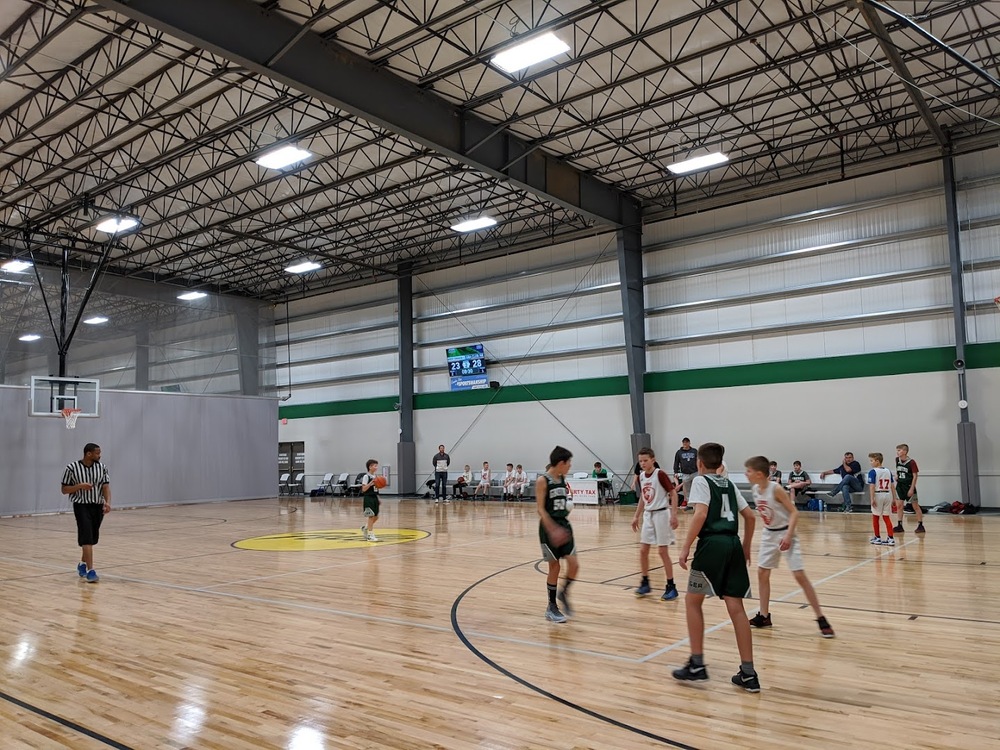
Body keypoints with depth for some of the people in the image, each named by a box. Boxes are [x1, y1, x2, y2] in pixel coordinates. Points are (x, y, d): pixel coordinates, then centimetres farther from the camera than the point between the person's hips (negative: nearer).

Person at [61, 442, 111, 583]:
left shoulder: (102, 467, 2)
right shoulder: (72, 468, -8)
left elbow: (106, 487, 0)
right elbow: (64, 490, -2)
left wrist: (107, 503, -16)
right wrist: (80, 486, -20)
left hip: (97, 506, 4)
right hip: (82, 506, -4)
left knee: (92, 538, 14)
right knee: (87, 538, -15)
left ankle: (82, 564, 37)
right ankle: (90, 571, -16)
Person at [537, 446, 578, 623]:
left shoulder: (562, 479, 8)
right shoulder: (543, 480, -12)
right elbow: (540, 509, -17)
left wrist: (568, 507, 4)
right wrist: (553, 529, -26)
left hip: (564, 525, 6)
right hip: (549, 528, -6)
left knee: (574, 565, -3)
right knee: (554, 568, 1)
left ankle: (563, 593, 23)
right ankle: (551, 607, 16)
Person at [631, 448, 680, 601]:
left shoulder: (660, 474, -14)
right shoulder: (641, 477, 6)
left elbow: (673, 493, -14)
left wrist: (674, 515, -21)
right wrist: (636, 516, 16)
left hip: (661, 514, -7)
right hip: (648, 515, 7)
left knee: (662, 551, -3)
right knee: (643, 550, 7)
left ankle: (671, 587, 8)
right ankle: (645, 583, 21)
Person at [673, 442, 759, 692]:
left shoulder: (700, 481, -1)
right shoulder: (728, 484, 20)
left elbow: (701, 514, -15)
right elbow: (750, 516, 20)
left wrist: (686, 547, -14)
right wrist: (746, 547, 30)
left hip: (712, 544, -6)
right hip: (733, 544, 6)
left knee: (692, 600, 9)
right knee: (736, 607, 7)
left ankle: (697, 664, 10)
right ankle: (748, 674, 6)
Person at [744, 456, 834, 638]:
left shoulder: (775, 489, -22)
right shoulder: (755, 489, -1)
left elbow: (794, 512, -21)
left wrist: (788, 536, -29)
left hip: (785, 534, -7)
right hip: (769, 534, 8)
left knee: (800, 576, -9)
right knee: (762, 573, 9)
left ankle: (821, 619, 0)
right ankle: (764, 616, 20)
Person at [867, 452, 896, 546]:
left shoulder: (873, 471, -11)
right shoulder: (888, 471, 6)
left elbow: (872, 486, -16)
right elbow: (892, 486, 7)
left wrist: (872, 499, -16)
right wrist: (893, 498, 13)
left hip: (878, 495, -5)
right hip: (888, 495, 5)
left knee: (875, 517, 11)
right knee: (886, 517, 10)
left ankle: (877, 538, 20)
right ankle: (891, 538, 4)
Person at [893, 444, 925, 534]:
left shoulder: (911, 462, -16)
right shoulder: (897, 460, 2)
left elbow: (915, 476, -14)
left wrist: (912, 488, -17)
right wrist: (896, 476, 5)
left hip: (909, 486, -6)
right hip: (900, 485, 6)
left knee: (915, 506, 4)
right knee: (899, 505, 4)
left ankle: (921, 526, 13)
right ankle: (899, 526, 8)